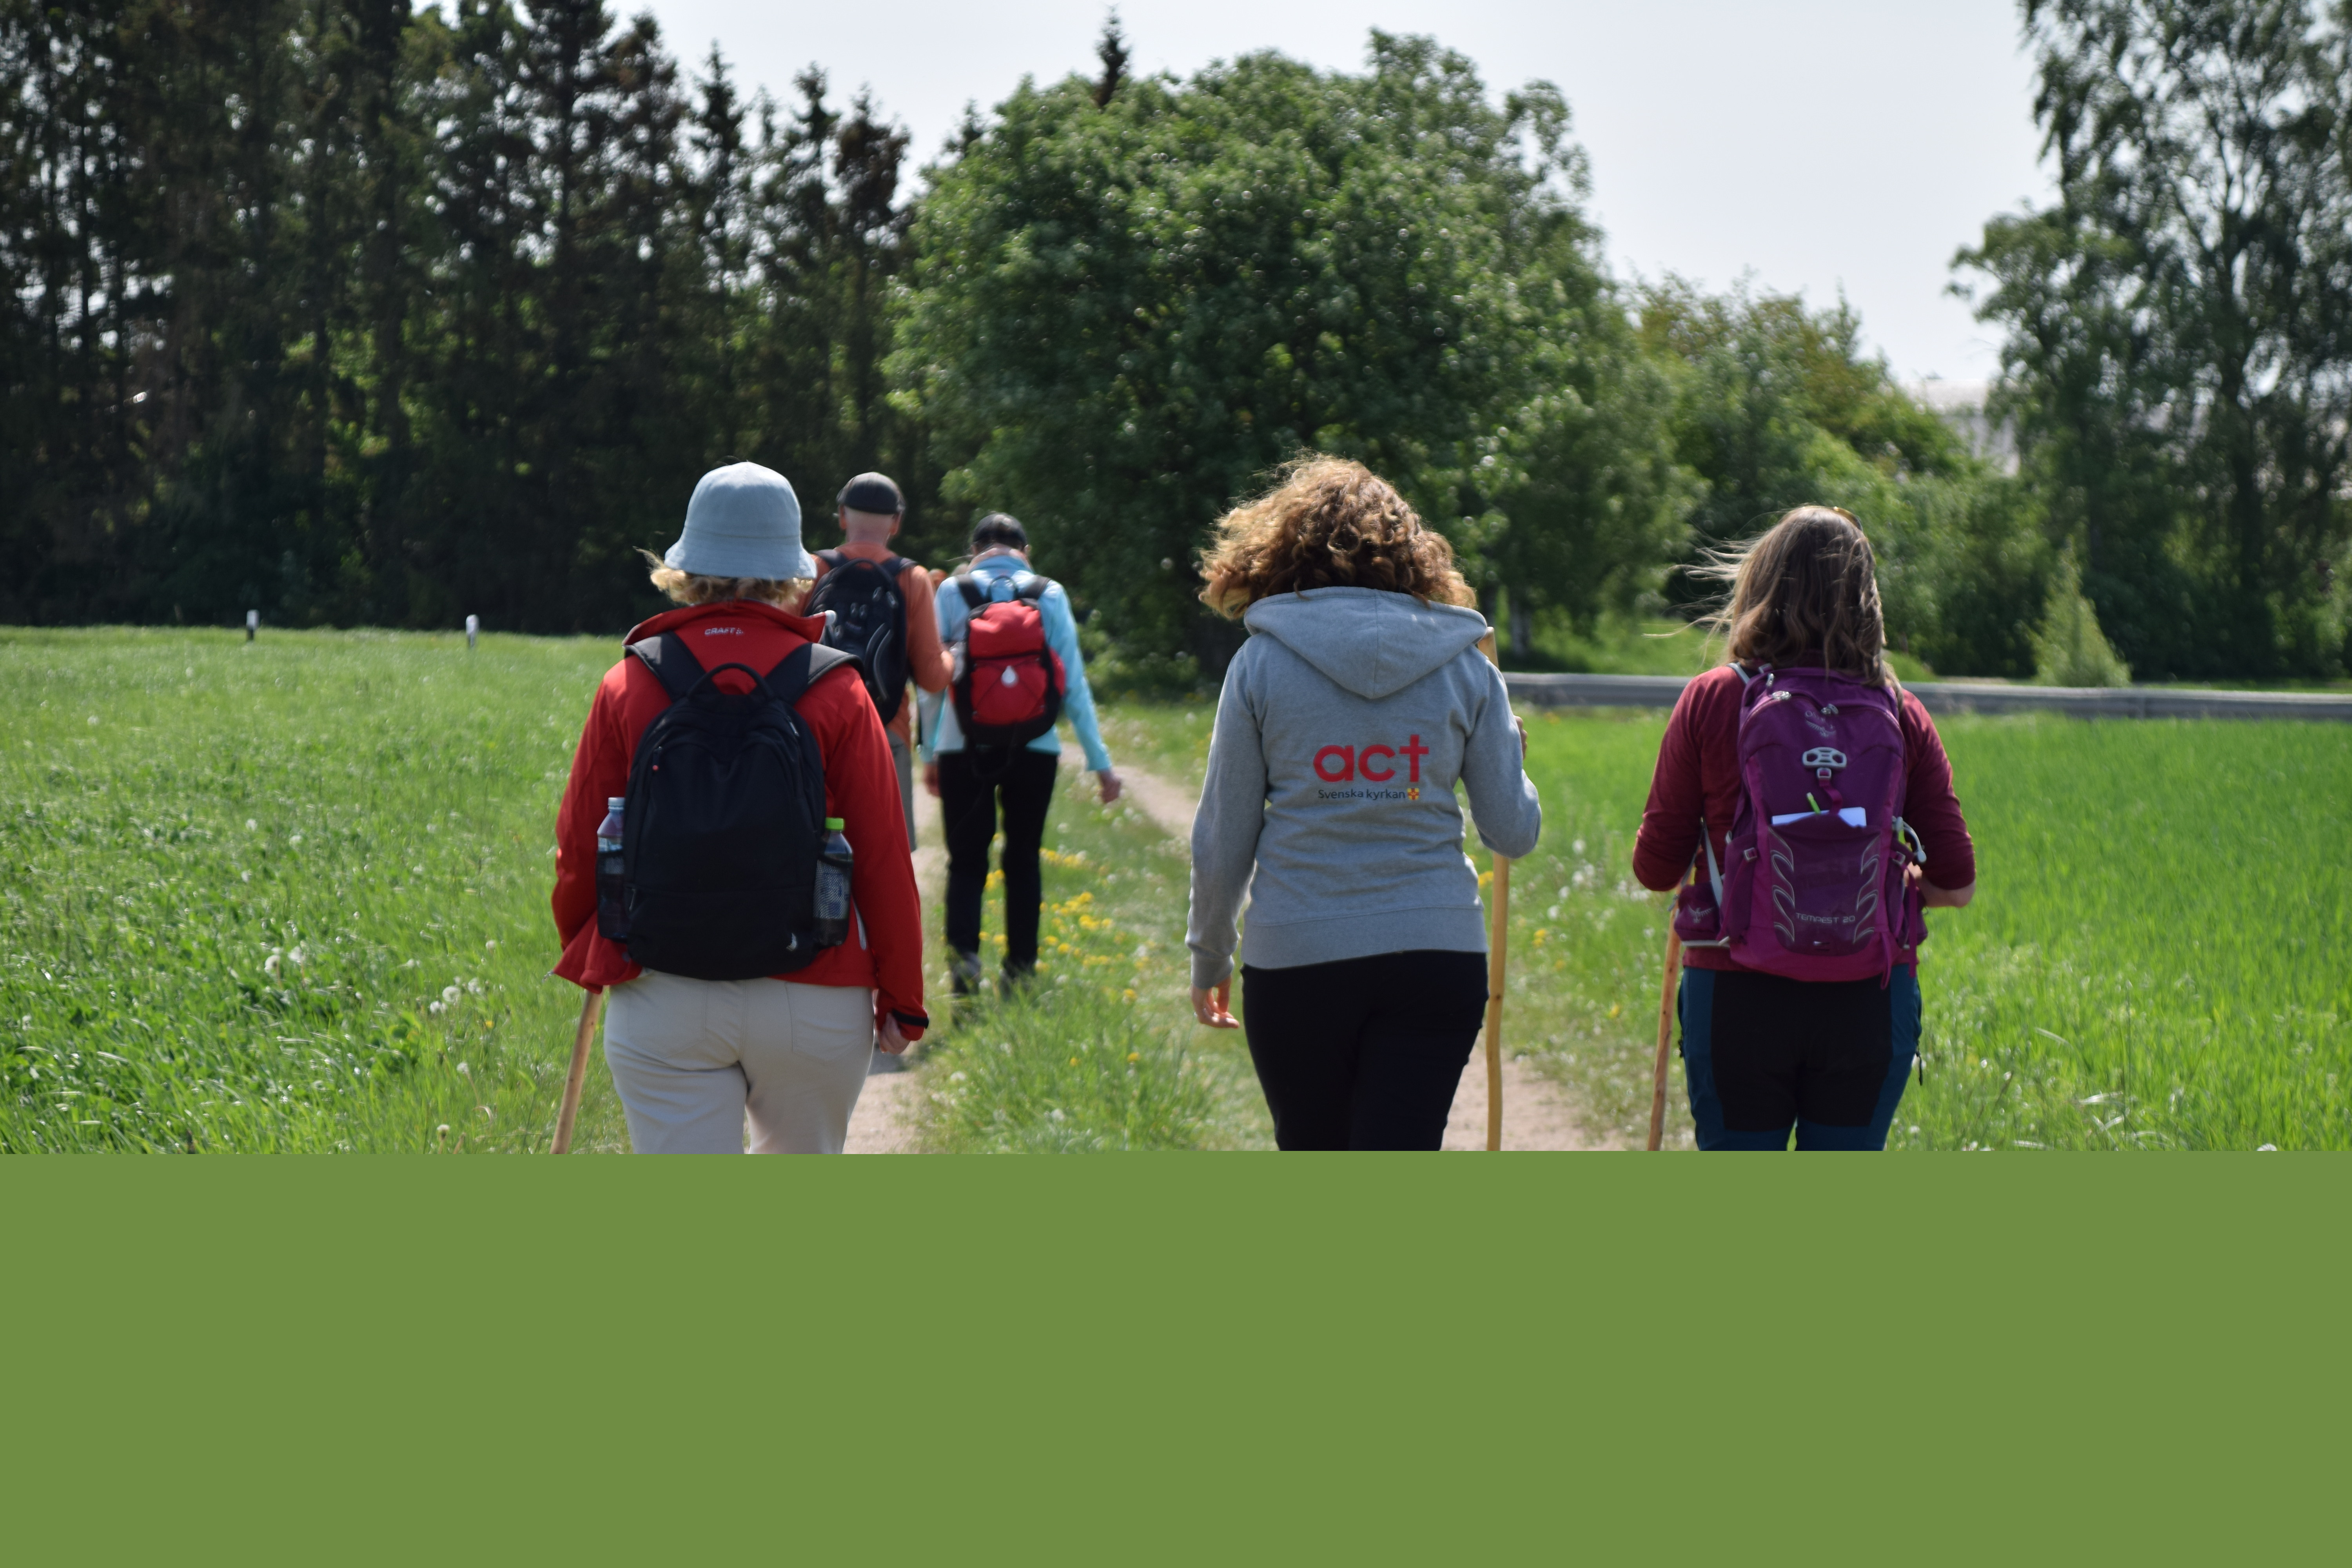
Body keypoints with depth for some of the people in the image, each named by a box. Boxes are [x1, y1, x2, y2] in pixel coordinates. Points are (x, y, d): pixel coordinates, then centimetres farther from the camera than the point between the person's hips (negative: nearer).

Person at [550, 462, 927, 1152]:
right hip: (814, 1003, 0)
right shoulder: (836, 691, -5)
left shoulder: (628, 685, -1)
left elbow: (578, 848, 5)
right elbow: (883, 857, -5)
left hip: (660, 1001, 1)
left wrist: (583, 955, 24)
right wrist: (901, 998, 6)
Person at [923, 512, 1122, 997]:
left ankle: (963, 951, -20)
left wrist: (929, 753, 11)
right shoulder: (1049, 595, 2)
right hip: (1034, 750, 1)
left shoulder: (952, 592, 2)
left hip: (963, 749, 0)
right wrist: (1099, 760, 5)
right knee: (1023, 859, 12)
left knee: (966, 859, 3)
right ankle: (1019, 969, 14)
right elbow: (1073, 682, 1)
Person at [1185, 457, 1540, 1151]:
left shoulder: (1261, 664, -1)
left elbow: (1222, 840, 2)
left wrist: (1209, 956, 17)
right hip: (1437, 953, 0)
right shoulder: (1465, 667, 2)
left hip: (1296, 960, 0)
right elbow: (1514, 832, 4)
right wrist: (1510, 754, 25)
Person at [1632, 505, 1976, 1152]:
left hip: (1736, 997, -1)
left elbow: (1656, 868, -1)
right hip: (1870, 1001, 1)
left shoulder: (1710, 702, -4)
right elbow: (1957, 882, 0)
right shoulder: (1901, 716, 1)